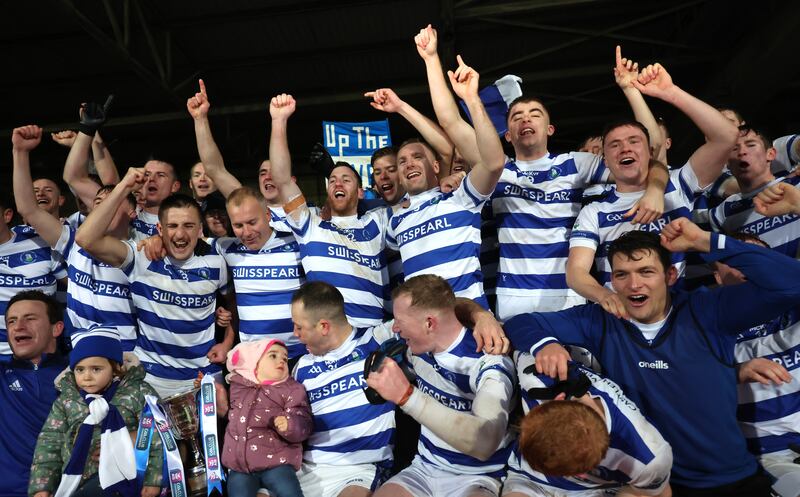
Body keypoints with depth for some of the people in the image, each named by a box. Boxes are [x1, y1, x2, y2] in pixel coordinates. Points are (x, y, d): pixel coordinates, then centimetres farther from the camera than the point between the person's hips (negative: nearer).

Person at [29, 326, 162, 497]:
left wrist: (153, 479, -7)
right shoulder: (66, 400, 9)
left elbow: (157, 437, -4)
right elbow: (49, 442, 12)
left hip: (115, 475, -5)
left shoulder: (138, 393, -4)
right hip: (73, 478, 5)